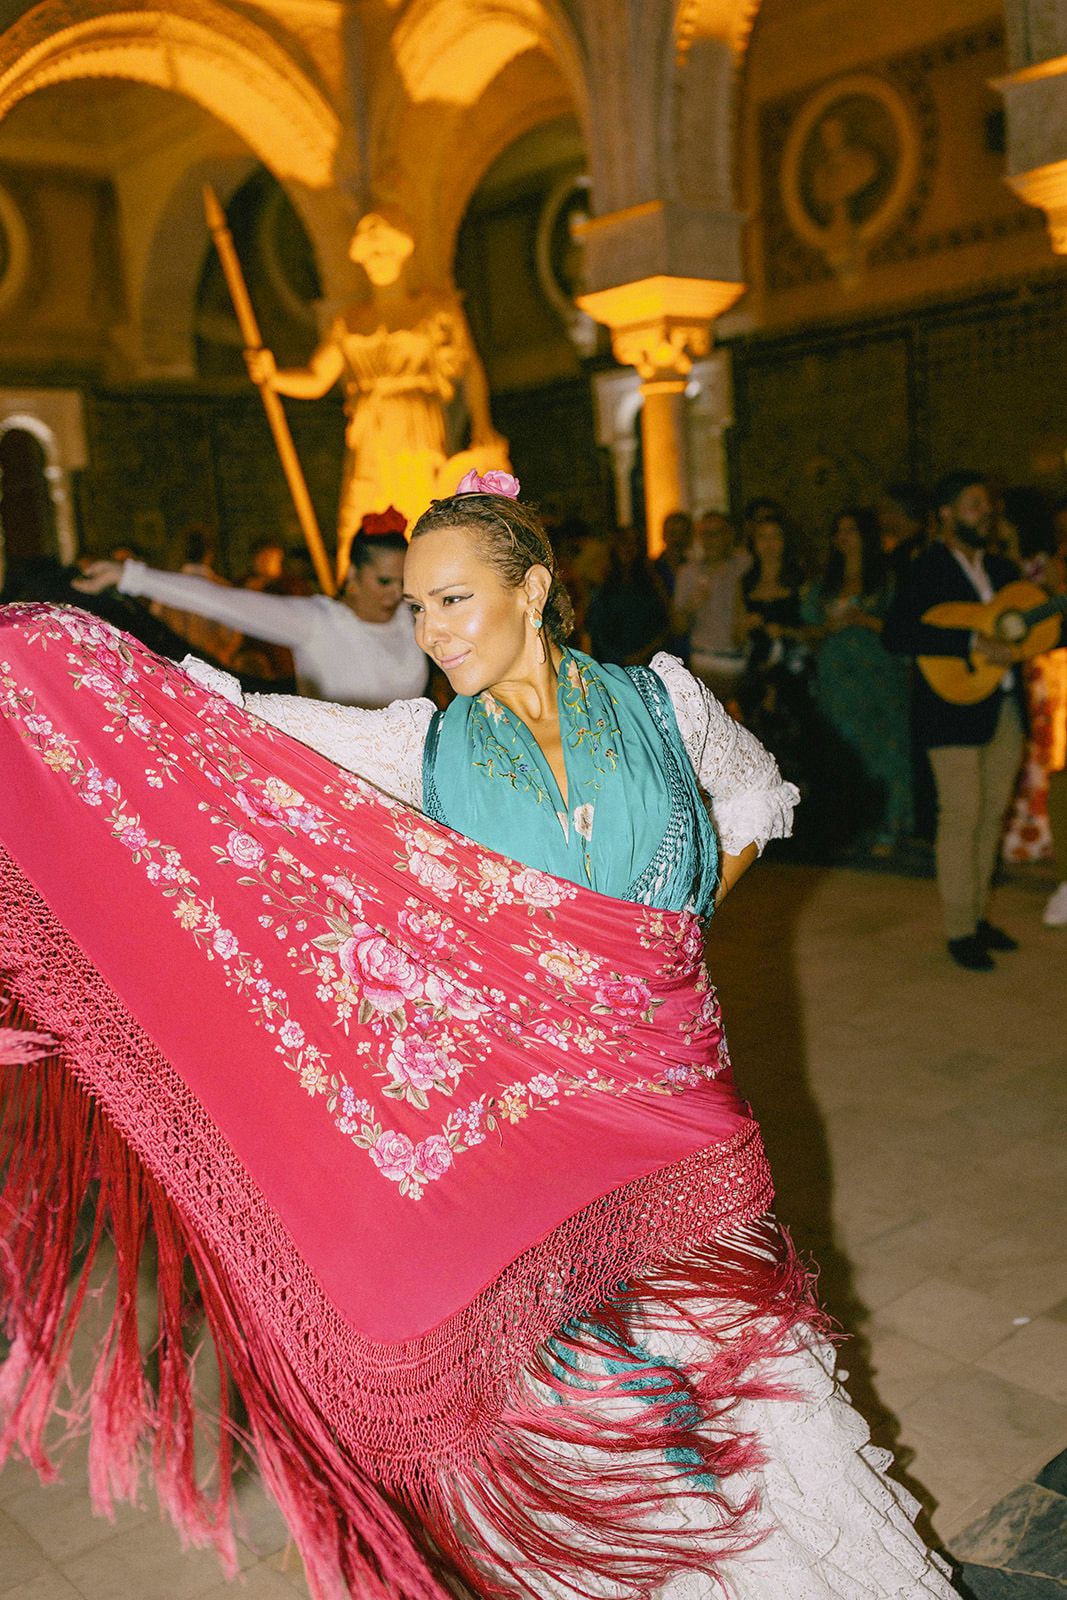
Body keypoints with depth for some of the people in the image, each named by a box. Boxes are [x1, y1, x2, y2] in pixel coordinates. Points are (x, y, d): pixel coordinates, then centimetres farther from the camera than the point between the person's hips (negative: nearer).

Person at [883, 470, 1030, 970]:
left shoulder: (1000, 568, 14)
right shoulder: (926, 570, -8)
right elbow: (895, 635, -21)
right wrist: (974, 643, -25)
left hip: (1005, 708, 7)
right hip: (955, 709, -7)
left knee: (992, 814, 11)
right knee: (961, 817, -4)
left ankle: (977, 915, 24)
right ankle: (959, 930, 6)